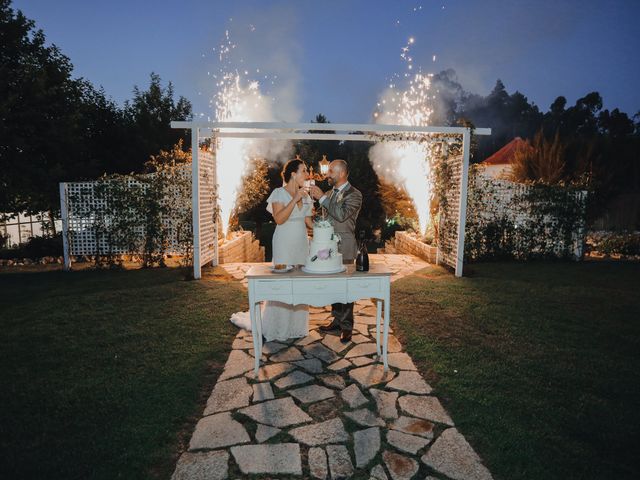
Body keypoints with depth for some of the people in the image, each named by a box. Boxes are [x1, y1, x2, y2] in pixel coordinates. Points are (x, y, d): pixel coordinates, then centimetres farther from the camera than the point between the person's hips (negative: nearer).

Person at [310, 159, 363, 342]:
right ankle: (337, 320, 25)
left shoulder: (354, 194, -7)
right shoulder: (330, 193, 14)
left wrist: (322, 197, -20)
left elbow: (342, 214, -23)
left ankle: (346, 326, 9)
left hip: (344, 247, -7)